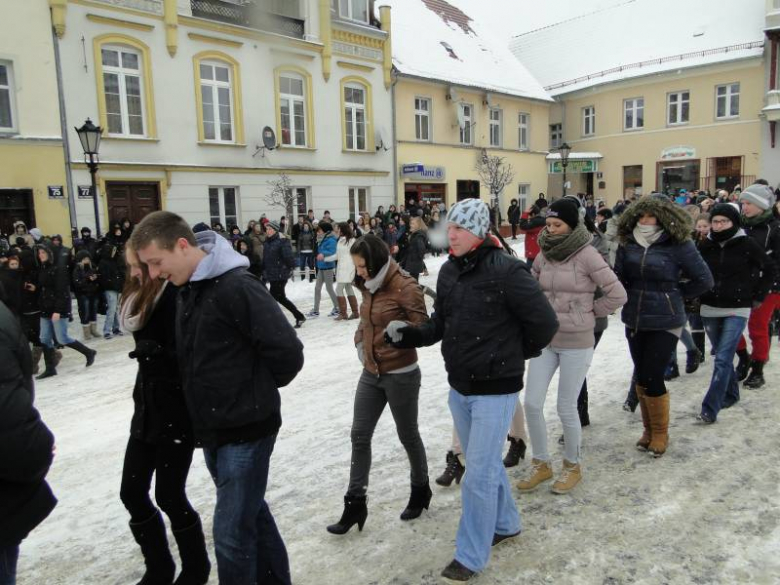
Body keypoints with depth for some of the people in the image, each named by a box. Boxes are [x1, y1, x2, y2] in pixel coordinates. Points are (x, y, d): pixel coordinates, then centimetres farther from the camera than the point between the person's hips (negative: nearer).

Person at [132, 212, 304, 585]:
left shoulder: (237, 286, -22)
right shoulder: (187, 290, 6)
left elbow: (287, 351, -23)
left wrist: (259, 389, -5)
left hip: (246, 430, -8)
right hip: (212, 429, 8)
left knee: (232, 533, 0)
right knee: (251, 514, 22)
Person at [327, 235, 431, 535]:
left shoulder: (404, 286, -18)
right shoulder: (370, 286, 5)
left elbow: (423, 328, -16)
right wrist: (360, 342, 4)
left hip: (400, 375, -7)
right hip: (371, 373, 7)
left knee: (407, 435, 12)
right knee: (359, 436, 7)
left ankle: (421, 490, 36)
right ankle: (355, 503, 19)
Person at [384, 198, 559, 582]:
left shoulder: (507, 270, -20)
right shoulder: (449, 271, 2)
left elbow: (544, 323, -14)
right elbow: (441, 323, 9)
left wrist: (513, 354, 0)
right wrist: (408, 334, -9)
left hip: (495, 388, -7)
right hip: (458, 386, 7)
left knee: (479, 475, 0)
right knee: (485, 463, 22)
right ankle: (505, 523, 44)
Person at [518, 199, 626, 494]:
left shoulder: (587, 254, -13)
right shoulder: (544, 253, 3)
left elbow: (617, 294, -11)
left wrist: (588, 312, -3)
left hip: (576, 343, -5)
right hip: (544, 339, 5)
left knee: (566, 408, 4)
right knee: (532, 404, 4)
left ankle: (572, 466, 29)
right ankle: (541, 464, 24)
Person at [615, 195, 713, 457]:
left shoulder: (678, 245, -9)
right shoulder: (628, 243, 1)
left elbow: (704, 280, -3)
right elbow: (619, 278, 4)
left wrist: (674, 294, -1)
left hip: (664, 322, -4)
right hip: (634, 320, 4)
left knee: (651, 377, -5)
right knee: (640, 376, 13)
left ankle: (660, 432, 19)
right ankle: (648, 428, 32)